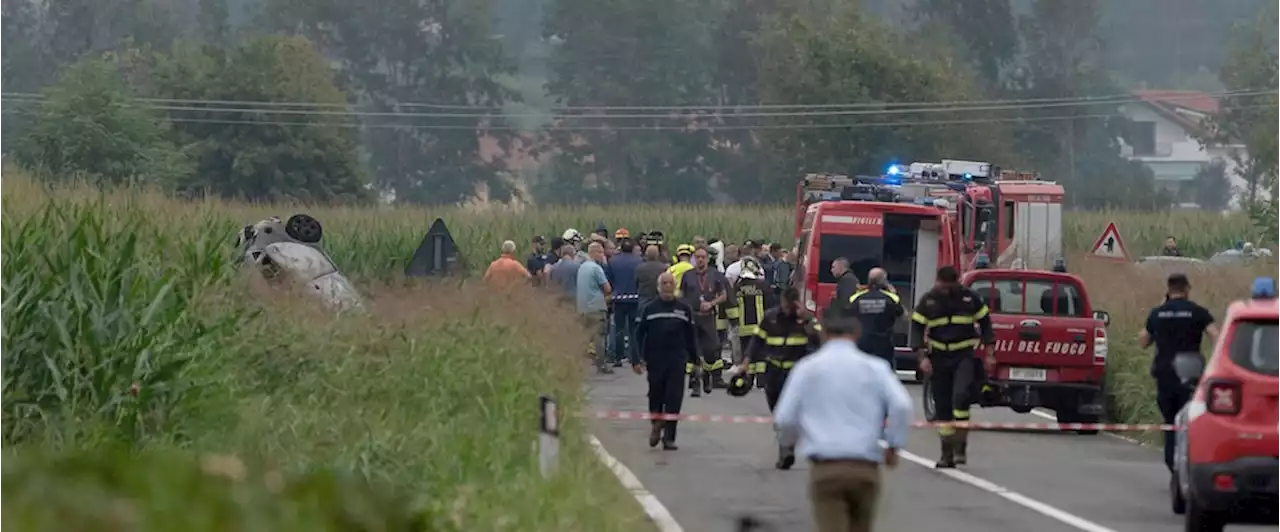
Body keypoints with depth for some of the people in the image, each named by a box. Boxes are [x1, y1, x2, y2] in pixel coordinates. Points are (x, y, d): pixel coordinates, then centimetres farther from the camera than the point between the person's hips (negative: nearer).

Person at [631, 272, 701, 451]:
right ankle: (656, 426, 34)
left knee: (674, 400, -7)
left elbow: (691, 336, 14)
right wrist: (637, 359, -9)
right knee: (656, 397, 8)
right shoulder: (648, 309, 2)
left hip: (677, 362, 0)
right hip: (655, 362, 0)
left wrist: (693, 359, 15)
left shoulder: (684, 310, 7)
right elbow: (638, 335, 0)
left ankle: (669, 438, -3)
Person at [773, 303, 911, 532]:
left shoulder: (807, 368, 7)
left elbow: (784, 419, 6)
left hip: (825, 468, -2)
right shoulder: (874, 367, 7)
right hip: (866, 468, 2)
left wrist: (794, 439, 28)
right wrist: (893, 445, 6)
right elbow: (901, 405, -7)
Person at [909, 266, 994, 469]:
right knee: (942, 406, 4)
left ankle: (960, 445, -18)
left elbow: (985, 323, 9)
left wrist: (989, 354, 4)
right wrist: (923, 357, -6)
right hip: (938, 357, 2)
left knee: (961, 395, -25)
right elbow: (917, 329, 4)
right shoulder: (928, 301, 1)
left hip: (965, 355, -2)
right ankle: (947, 453, 13)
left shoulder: (970, 298, 0)